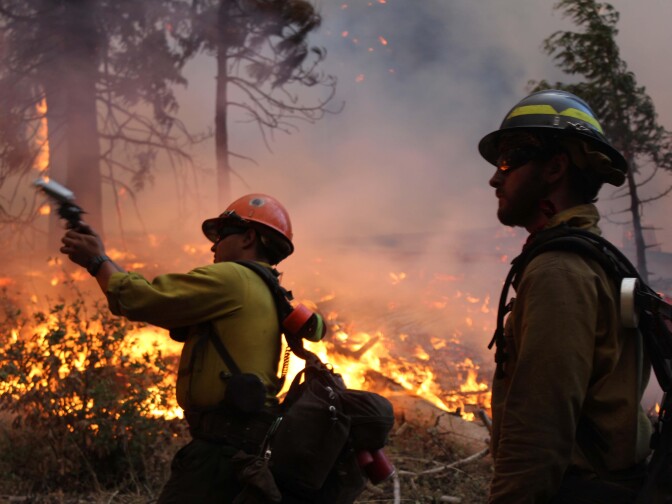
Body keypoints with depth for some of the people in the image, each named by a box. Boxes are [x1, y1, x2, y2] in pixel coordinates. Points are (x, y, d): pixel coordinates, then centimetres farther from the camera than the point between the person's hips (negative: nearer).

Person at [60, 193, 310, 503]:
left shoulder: (231, 279, -7)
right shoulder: (264, 294, 21)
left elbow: (139, 299, -7)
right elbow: (165, 299, 22)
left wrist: (97, 261, 9)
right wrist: (103, 260, 20)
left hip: (223, 447, -10)